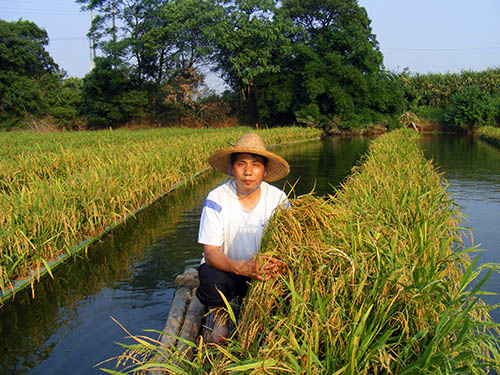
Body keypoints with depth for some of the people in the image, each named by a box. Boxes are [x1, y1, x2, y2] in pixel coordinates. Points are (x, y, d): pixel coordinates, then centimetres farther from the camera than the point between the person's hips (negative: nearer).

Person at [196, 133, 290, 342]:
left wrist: (277, 264, -35)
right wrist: (240, 267, -42)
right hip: (226, 267, -2)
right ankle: (219, 316, 5)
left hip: (265, 271, 3)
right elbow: (211, 253, -21)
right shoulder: (217, 198, -16)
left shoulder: (277, 198, -10)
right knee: (213, 283, -34)